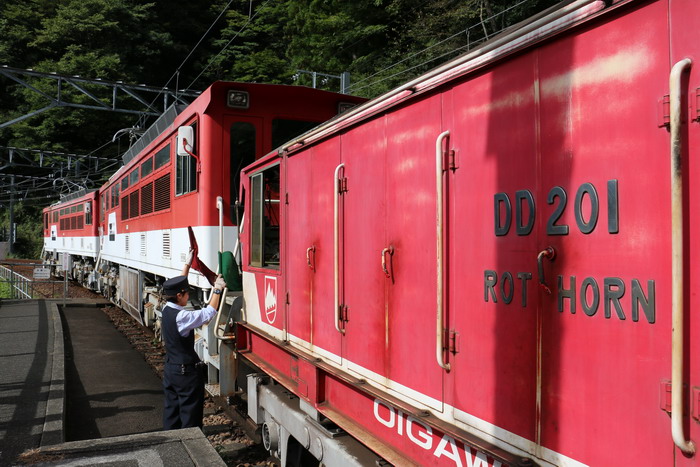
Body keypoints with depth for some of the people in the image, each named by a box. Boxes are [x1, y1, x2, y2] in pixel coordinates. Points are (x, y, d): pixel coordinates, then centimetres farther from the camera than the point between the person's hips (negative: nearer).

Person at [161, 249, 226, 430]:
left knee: (171, 408, 17)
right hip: (187, 372, -9)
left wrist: (188, 264, 17)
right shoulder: (181, 317, -25)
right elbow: (209, 312, -23)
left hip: (170, 369, 9)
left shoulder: (167, 310, -1)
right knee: (190, 413, 3)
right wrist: (217, 289, -13)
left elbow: (178, 285, 11)